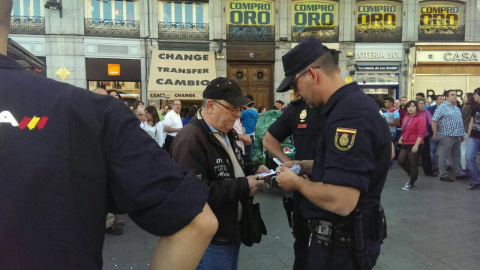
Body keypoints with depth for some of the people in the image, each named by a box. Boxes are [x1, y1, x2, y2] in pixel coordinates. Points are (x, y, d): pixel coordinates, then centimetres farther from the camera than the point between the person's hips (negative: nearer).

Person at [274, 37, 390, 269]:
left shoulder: (349, 115, -27)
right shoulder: (354, 103, 6)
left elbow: (341, 202, -33)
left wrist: (297, 182, -16)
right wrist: (306, 166, 8)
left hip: (342, 242, -9)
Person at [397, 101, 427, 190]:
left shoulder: (420, 118, -11)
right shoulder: (406, 118, 12)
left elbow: (421, 133, -18)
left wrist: (416, 145, -23)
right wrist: (401, 138, 11)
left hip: (415, 145, -8)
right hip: (405, 144, 8)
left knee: (413, 164, 2)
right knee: (401, 161, 8)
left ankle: (411, 184, 17)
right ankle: (414, 176, 30)